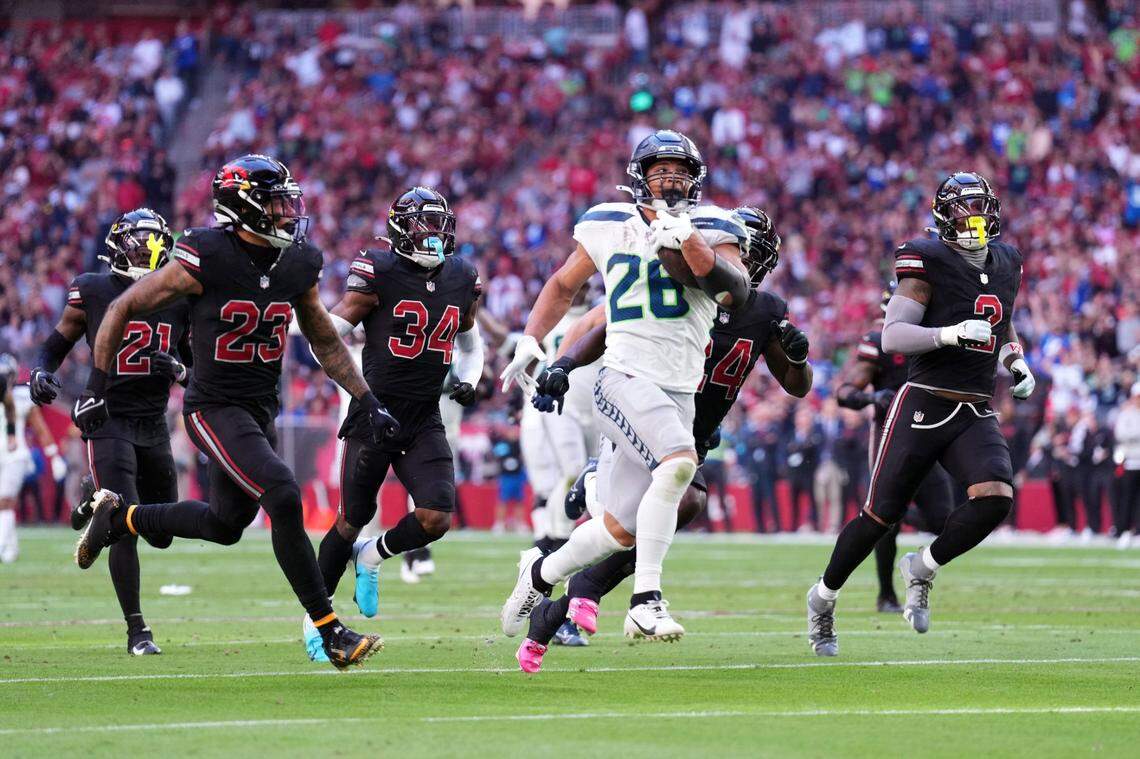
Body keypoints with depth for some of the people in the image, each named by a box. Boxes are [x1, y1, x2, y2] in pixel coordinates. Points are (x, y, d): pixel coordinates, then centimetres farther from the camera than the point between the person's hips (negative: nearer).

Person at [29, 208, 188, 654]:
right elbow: (57, 344, 7)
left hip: (154, 424, 4)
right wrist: (42, 373, -13)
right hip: (108, 421, -4)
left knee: (162, 533, 10)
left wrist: (178, 370, -11)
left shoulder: (178, 300, 4)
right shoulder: (93, 292, -4)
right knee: (128, 529, -14)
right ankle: (136, 630, -4)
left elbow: (197, 372, 11)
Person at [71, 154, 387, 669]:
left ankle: (116, 517, 41)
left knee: (226, 524, 19)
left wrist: (369, 403, 8)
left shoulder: (297, 266, 0)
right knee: (284, 499, -22)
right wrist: (96, 388, -11)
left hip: (261, 410, 8)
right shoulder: (206, 260, -18)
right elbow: (124, 309, -9)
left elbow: (326, 344, 15)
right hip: (214, 408, -8)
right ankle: (332, 634, -17)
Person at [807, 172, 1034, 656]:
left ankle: (921, 570, 4)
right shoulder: (930, 263, -9)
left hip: (976, 414, 5)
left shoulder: (1005, 264, 12)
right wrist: (951, 334, -29)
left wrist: (1016, 363, 14)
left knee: (995, 498, -20)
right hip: (924, 406, -5)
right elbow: (893, 336, -17)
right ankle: (824, 597, 23)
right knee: (880, 516, -1)